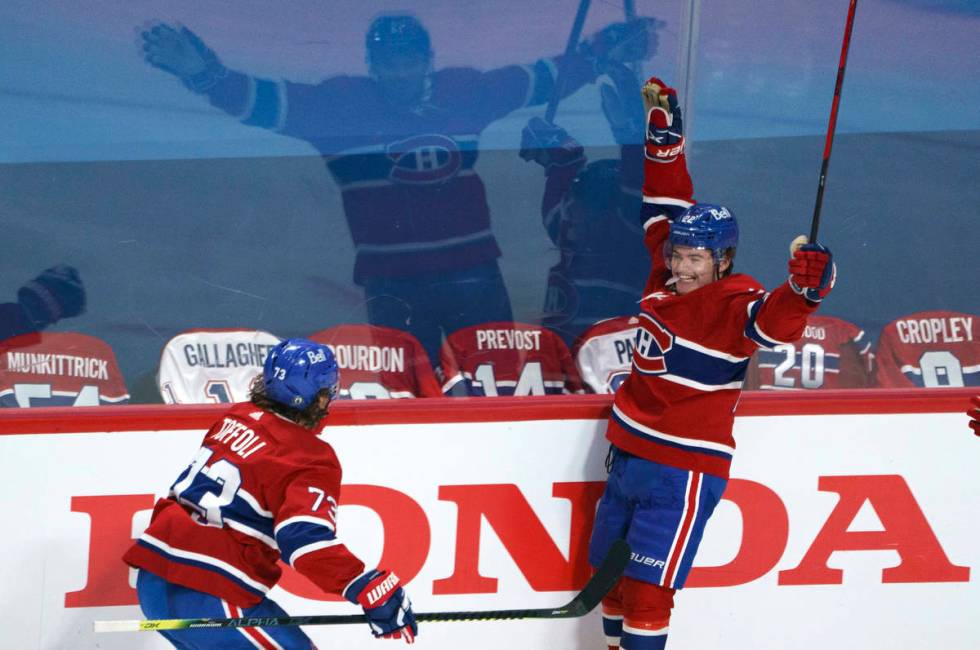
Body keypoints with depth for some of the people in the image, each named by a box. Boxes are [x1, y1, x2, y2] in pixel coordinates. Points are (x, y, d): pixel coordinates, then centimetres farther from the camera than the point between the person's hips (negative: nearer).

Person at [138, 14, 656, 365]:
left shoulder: (465, 93, 3)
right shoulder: (341, 104, -5)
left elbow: (541, 79, 17)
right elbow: (264, 100, -12)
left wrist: (603, 52, 18)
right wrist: (205, 75, -28)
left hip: (472, 270, 2)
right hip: (392, 284, -2)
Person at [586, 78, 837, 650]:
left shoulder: (732, 303, -17)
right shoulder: (667, 279, 3)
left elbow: (774, 320, -37)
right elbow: (668, 209, 15)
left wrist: (805, 290, -58)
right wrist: (665, 135, 15)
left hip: (684, 468, -8)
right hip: (629, 451, 8)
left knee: (647, 586, -11)